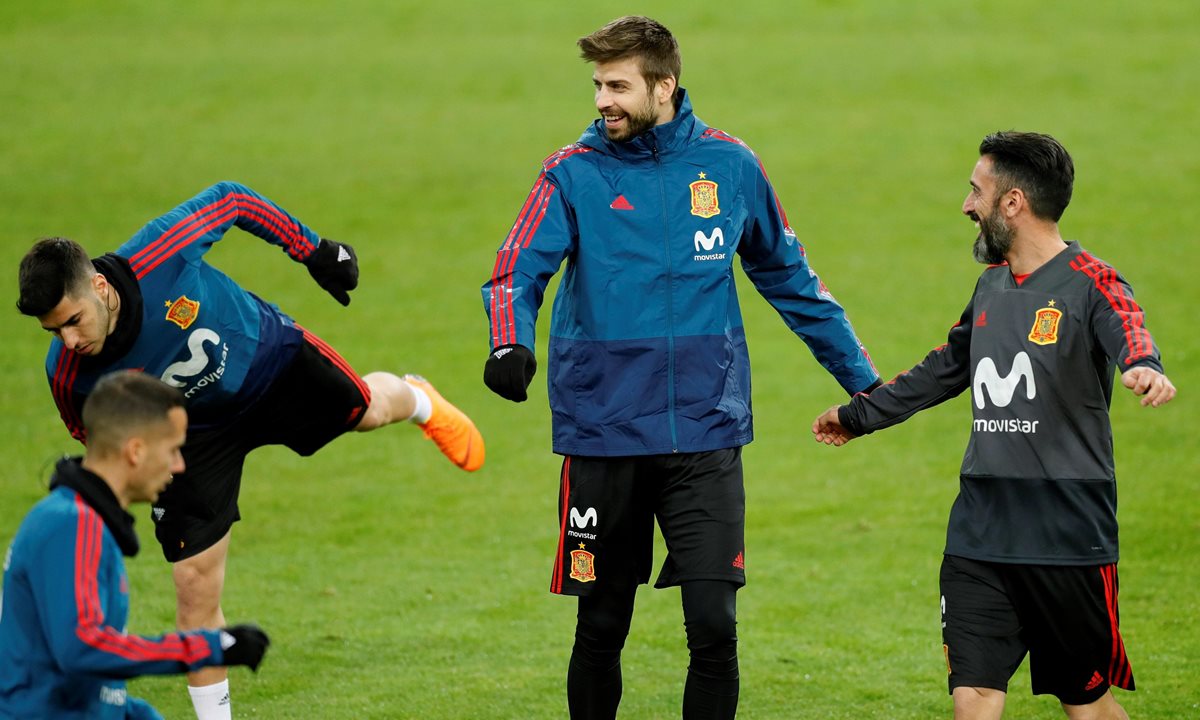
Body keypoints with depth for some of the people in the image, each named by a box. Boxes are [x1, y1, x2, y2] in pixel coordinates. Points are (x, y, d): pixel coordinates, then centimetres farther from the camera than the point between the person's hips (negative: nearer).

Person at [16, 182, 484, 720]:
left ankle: (418, 401, 64)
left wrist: (316, 251, -11)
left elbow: (230, 200, -20)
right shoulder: (68, 375, -32)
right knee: (196, 587, -4)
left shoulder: (157, 255, -40)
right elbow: (96, 440, -7)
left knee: (368, 410, 24)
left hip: (268, 361, 0)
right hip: (193, 433, 0)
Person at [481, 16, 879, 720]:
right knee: (602, 628, 9)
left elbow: (790, 278, 16)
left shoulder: (730, 165, 4)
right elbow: (519, 270, -13)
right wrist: (511, 346, -35)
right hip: (604, 436, 0)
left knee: (714, 624, -8)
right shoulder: (574, 173, -1)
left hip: (706, 433, 0)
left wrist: (862, 377, 18)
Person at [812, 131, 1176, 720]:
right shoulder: (992, 285, 15)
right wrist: (859, 416, 42)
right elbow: (944, 369, 31)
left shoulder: (1089, 284, -8)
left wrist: (1145, 369, -54)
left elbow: (1127, 332, -30)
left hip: (1068, 534, -6)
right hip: (979, 532, 6)